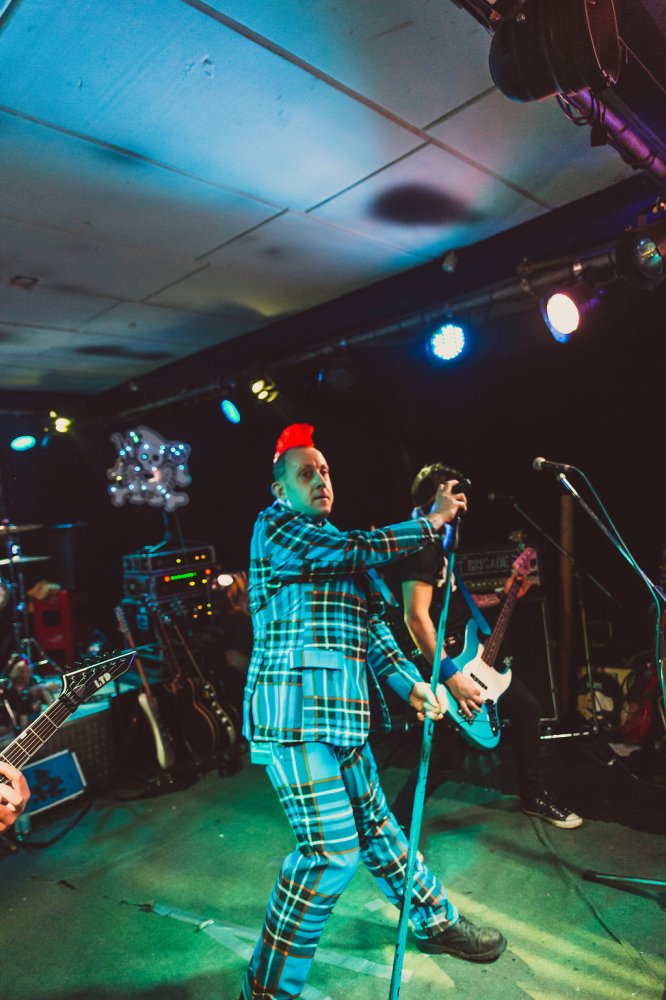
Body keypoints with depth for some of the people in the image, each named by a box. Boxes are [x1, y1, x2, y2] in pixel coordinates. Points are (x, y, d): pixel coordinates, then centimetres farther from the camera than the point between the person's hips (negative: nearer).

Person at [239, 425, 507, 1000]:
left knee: (376, 826, 21)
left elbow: (372, 625, 14)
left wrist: (410, 682, 0)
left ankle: (435, 923, 41)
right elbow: (357, 550, -19)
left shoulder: (336, 549, 20)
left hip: (340, 716, 8)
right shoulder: (274, 527, -5)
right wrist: (434, 520, -9)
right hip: (295, 714, -8)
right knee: (332, 850, -9)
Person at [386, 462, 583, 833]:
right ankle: (398, 823, 13)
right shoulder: (420, 544, -21)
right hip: (439, 659, -11)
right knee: (448, 758, -8)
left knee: (527, 708, 18)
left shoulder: (439, 541, 11)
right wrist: (451, 675, -28)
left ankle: (534, 796, 37)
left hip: (469, 649, 11)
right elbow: (416, 616, -28)